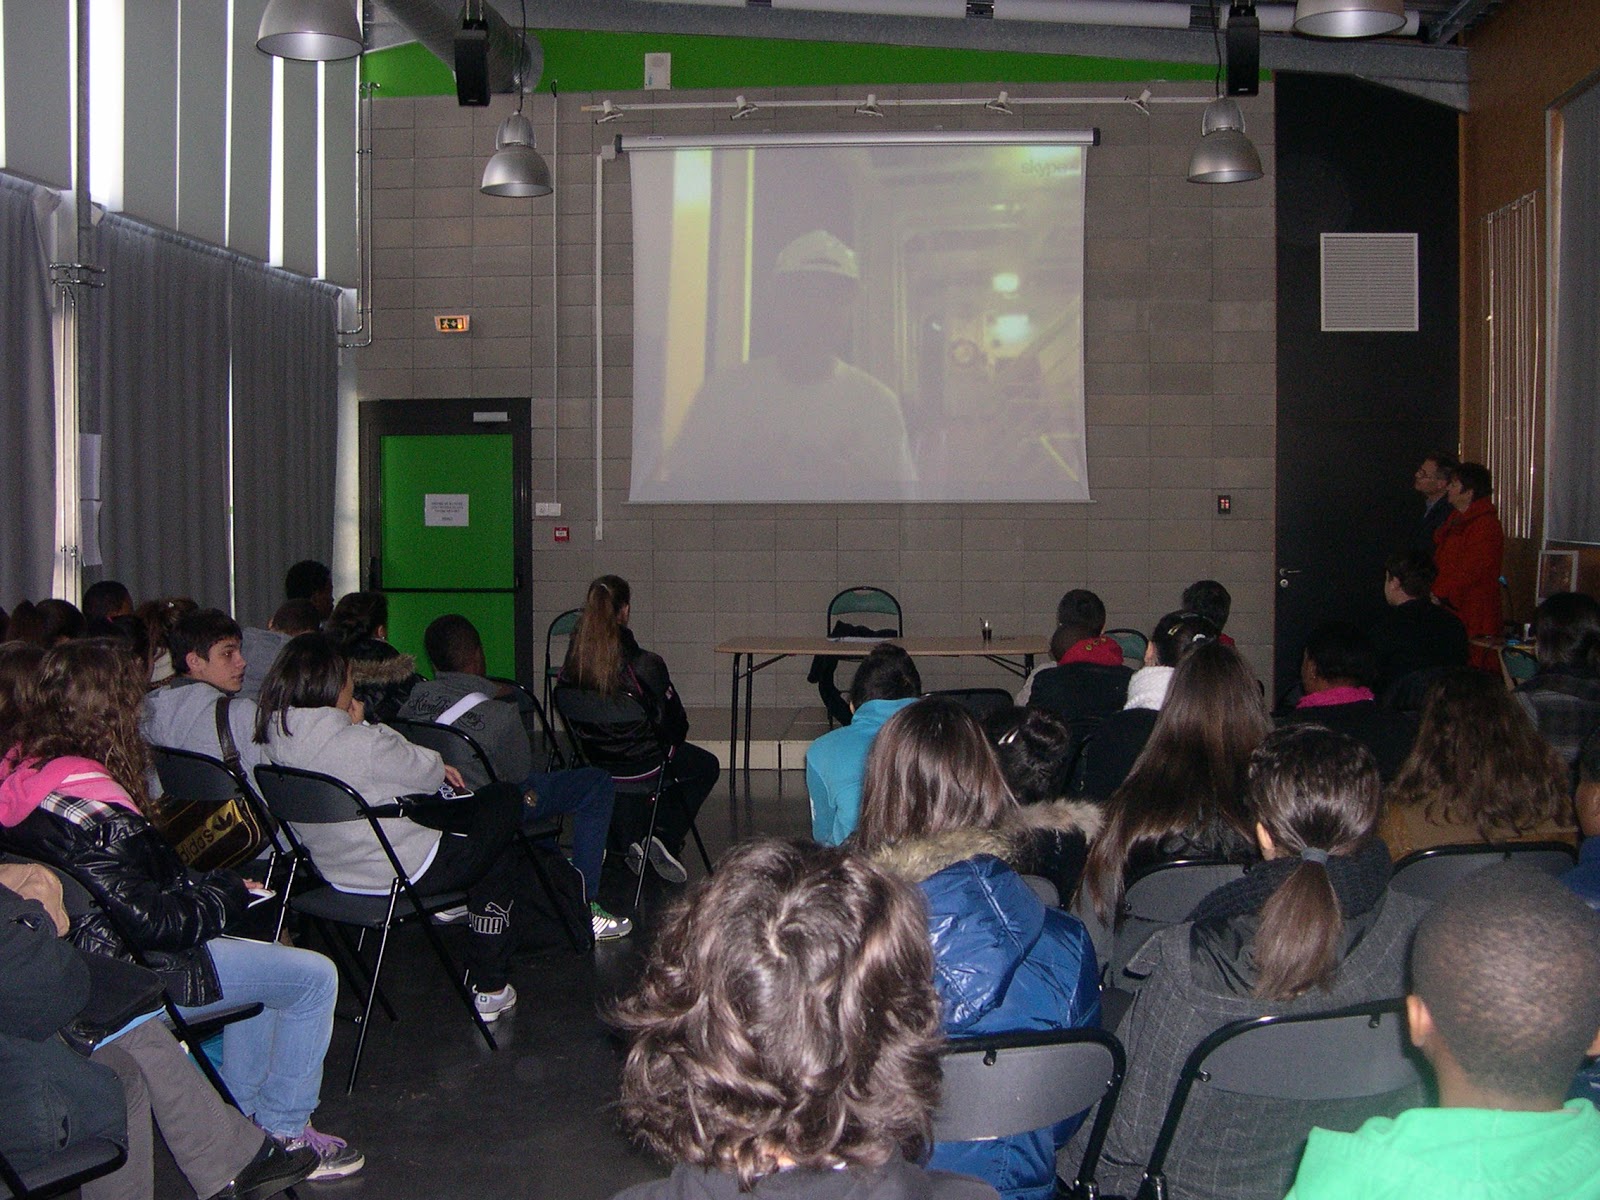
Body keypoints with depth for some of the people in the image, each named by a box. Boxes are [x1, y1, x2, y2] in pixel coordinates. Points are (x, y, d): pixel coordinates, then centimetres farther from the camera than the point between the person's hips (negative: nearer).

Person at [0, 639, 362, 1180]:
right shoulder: (88, 802, -29)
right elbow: (152, 923, -26)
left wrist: (207, 885, 4)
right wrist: (228, 892, -9)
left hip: (80, 957, 10)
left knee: (263, 953, 26)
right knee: (313, 977, -1)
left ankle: (242, 1114, 30)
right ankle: (284, 1133, 13)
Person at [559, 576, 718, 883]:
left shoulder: (573, 659, -13)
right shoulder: (645, 665, -26)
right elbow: (672, 719, -15)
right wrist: (678, 732, 8)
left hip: (596, 760, 5)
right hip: (642, 762, -5)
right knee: (707, 766, 23)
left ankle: (630, 840, 31)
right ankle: (667, 837, 10)